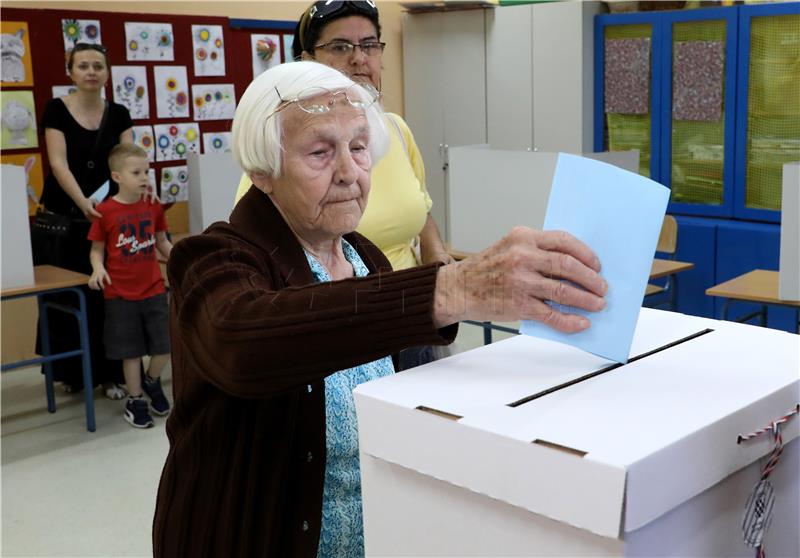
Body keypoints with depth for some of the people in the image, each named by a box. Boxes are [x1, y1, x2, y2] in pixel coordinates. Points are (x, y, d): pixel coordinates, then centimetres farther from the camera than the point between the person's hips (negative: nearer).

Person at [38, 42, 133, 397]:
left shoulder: (118, 114, 4)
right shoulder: (57, 109, -5)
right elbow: (58, 163, -16)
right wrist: (82, 201, -32)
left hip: (107, 214, 2)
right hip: (64, 216, -2)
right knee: (66, 295, 5)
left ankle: (110, 372, 9)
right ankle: (70, 371, 19)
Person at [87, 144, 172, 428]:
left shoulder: (154, 206, 1)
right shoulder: (105, 211, -10)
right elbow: (97, 248, -2)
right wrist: (98, 268, -21)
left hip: (153, 290, 3)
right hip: (120, 294, -3)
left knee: (166, 345, 5)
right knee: (131, 351, 6)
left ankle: (152, 380, 35)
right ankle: (135, 400, 24)